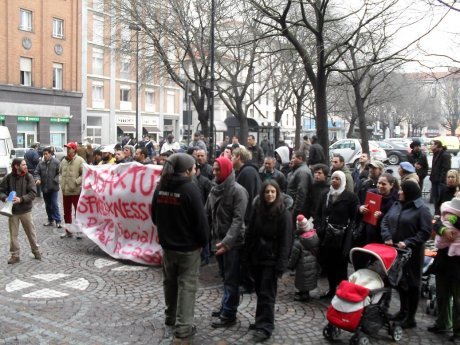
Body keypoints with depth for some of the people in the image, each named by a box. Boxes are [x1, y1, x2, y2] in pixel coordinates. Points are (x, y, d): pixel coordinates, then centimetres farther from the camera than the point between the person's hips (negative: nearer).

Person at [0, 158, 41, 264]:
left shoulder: (28, 177, -7)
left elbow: (33, 193, -11)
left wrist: (21, 199, -23)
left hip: (25, 210, 0)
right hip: (12, 210, 0)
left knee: (31, 232, 11)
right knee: (13, 234, 9)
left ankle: (36, 251, 28)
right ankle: (15, 255, 22)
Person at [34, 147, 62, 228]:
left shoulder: (56, 162, -8)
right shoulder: (41, 163, 5)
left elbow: (59, 173, -10)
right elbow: (36, 173, 7)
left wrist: (56, 180, -21)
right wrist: (37, 179, -11)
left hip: (53, 188, -5)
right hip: (44, 187, 5)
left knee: (54, 204, -6)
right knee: (47, 205, 13)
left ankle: (58, 221, 0)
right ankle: (50, 220, 24)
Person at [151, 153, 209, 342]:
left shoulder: (161, 187, 0)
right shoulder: (190, 189, -20)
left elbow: (154, 216, 11)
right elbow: (200, 219, -17)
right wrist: (204, 241, -4)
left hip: (167, 243, 6)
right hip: (188, 245, -6)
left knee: (170, 282, 20)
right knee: (187, 285, 2)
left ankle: (171, 317, 35)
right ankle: (183, 327, 4)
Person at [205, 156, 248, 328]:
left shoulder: (238, 191, -13)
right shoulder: (214, 189, 9)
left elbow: (238, 220, -20)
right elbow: (207, 215, 11)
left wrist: (227, 241, -30)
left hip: (233, 242, -7)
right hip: (218, 240, 7)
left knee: (231, 279, 2)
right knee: (224, 277, 18)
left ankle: (229, 314, 10)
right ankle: (225, 306, 31)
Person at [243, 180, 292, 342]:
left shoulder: (283, 214, -10)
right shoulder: (258, 211, 6)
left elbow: (285, 241, -13)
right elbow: (250, 234, 10)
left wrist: (280, 265, -17)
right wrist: (248, 256, 5)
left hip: (271, 259, -5)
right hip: (257, 258, 5)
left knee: (267, 294, -3)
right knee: (259, 291, 12)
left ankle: (265, 327, 4)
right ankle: (261, 321, 25)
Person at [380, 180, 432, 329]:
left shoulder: (422, 209, -12)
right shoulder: (396, 205, 8)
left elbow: (425, 232, -16)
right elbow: (385, 221, 9)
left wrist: (407, 243, -22)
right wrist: (387, 237, -8)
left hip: (412, 252, -6)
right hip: (396, 249, 7)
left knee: (412, 283, 5)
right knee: (399, 281, 17)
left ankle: (411, 317, 16)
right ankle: (403, 311, 34)